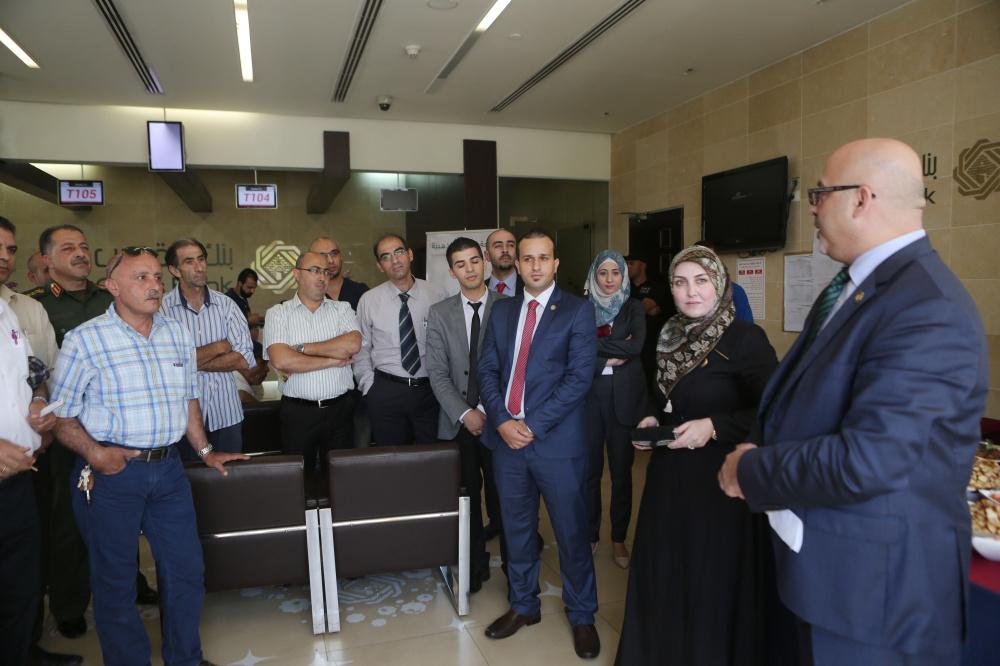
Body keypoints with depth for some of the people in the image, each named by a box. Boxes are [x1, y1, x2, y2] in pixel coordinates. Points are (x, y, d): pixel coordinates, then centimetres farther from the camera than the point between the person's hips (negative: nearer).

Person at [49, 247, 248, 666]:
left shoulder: (178, 334, 7)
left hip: (168, 469, 5)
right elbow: (61, 415, -6)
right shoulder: (84, 340, -7)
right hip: (112, 473, -4)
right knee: (116, 581, 10)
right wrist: (93, 452, -20)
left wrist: (204, 450, 15)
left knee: (187, 569, 13)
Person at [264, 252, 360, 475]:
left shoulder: (342, 308, 6)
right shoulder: (277, 313, 0)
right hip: (297, 412, -1)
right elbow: (280, 361, -15)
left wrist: (302, 348, -11)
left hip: (339, 409, 2)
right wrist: (333, 360, -11)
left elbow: (353, 344, -14)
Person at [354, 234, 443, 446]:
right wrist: (370, 387, 1)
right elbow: (361, 350, 6)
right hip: (386, 393, 0)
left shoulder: (435, 296, -1)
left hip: (430, 390, 0)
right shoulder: (368, 301, -1)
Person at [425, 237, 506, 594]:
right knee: (466, 497, 9)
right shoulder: (439, 313, 5)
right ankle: (475, 566, 27)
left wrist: (489, 411, -11)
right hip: (458, 423, 2)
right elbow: (437, 373, 1)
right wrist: (465, 414, -10)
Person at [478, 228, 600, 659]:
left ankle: (581, 615, 27)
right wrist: (502, 421, -8)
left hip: (557, 440, -4)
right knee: (516, 528, 16)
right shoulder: (501, 310, 11)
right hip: (507, 436, 4)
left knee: (571, 532, 7)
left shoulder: (577, 311, -3)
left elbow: (579, 377, -11)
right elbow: (487, 370, 7)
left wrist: (533, 425, -15)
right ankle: (523, 604, 35)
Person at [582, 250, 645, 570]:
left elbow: (637, 346, -11)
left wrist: (597, 344, -10)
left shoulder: (634, 308, 6)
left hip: (624, 396, 0)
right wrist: (612, 357, -12)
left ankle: (619, 539, 23)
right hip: (589, 394, 0)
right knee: (589, 468, 4)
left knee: (621, 469, 7)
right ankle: (590, 536, 22)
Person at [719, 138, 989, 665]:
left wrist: (751, 470, -18)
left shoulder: (927, 308, -26)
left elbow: (866, 461, -32)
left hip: (877, 581, -8)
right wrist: (754, 454, -2)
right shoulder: (853, 285, 6)